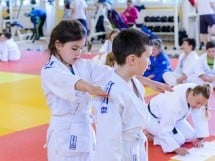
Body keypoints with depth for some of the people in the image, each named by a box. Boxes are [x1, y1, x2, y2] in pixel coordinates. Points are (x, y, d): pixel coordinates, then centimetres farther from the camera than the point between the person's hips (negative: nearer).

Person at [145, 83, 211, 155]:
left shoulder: (196, 91, -25)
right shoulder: (175, 103, -43)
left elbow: (200, 117, -12)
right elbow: (164, 130, -35)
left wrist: (200, 138, -13)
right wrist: (176, 149, -37)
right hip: (154, 119, -7)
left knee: (190, 135, 0)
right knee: (179, 140, -18)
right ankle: (151, 134, 2)